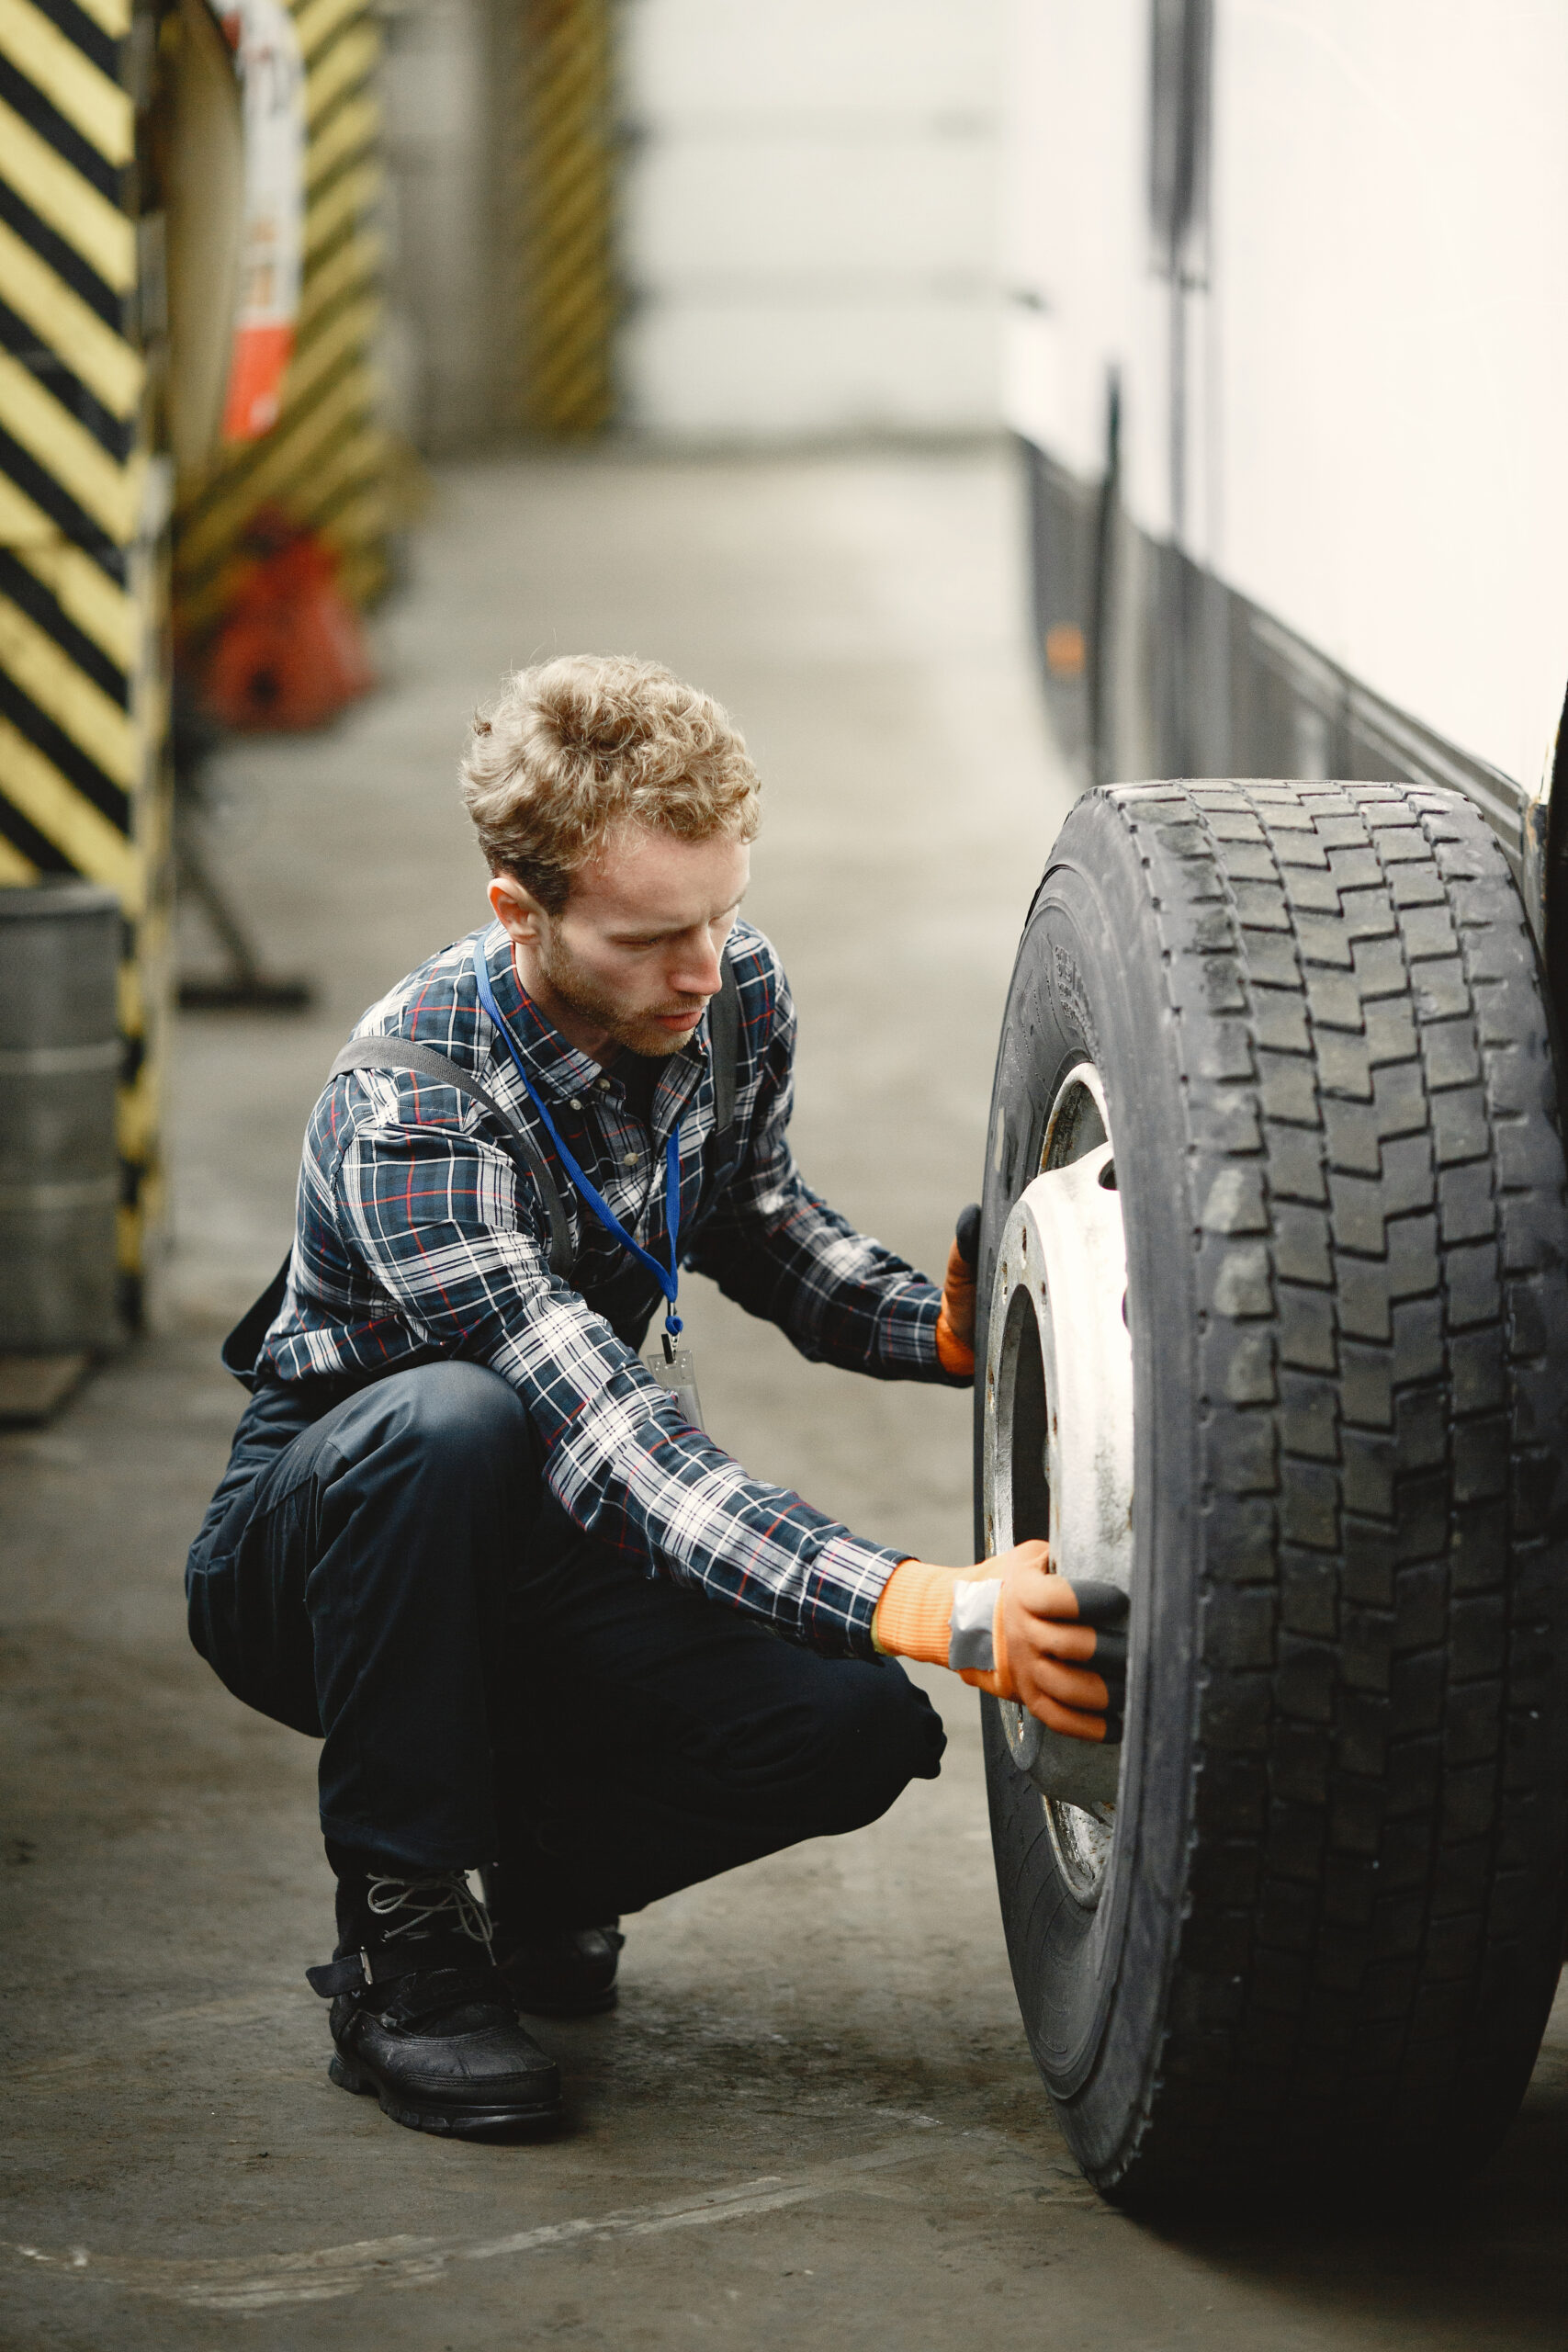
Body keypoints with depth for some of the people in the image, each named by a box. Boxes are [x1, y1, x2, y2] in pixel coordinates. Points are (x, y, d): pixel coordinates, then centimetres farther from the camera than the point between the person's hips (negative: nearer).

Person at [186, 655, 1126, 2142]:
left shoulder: (736, 994, -11)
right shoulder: (408, 1109, -33)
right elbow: (612, 1445, -41)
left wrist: (949, 1331, -9)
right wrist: (926, 1610, -52)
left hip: (541, 1566, 5)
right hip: (318, 1547, -5)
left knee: (859, 1733, -21)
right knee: (454, 1420, -40)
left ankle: (535, 1862, 9)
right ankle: (397, 1935, -22)